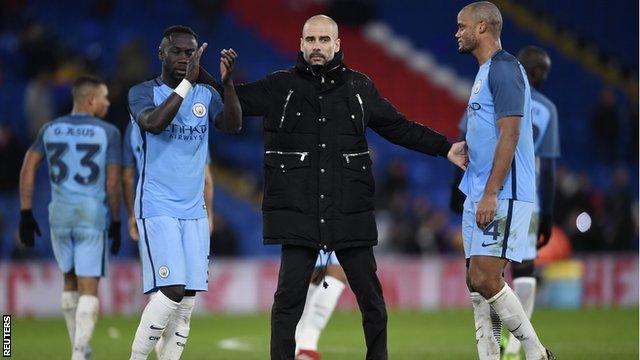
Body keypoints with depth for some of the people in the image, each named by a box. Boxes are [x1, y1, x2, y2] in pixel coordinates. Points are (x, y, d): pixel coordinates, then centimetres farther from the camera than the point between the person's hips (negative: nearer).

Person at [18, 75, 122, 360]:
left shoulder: (50, 130, 9)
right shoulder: (107, 133, -2)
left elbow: (28, 170, 4)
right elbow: (113, 183, -4)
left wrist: (26, 214, 7)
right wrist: (116, 222, 4)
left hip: (60, 212, 4)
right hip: (93, 213, -4)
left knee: (70, 280, 20)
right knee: (88, 287, -2)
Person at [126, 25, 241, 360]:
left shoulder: (206, 94, 10)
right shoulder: (143, 92, -3)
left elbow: (233, 125, -8)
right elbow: (153, 123, -24)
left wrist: (227, 83, -22)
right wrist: (187, 82, -28)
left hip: (194, 208, 5)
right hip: (157, 206, -5)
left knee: (188, 300, 0)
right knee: (172, 289, -17)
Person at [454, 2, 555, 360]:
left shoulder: (504, 69, -12)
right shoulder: (485, 72, 19)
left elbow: (510, 133, -19)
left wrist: (491, 194, -21)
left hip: (503, 195, -10)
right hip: (480, 195, 10)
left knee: (486, 279, -14)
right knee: (477, 281, 6)